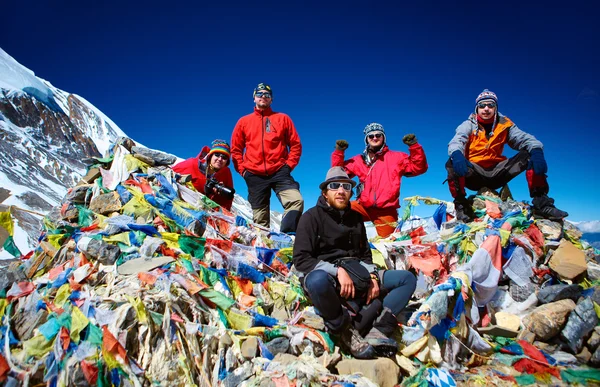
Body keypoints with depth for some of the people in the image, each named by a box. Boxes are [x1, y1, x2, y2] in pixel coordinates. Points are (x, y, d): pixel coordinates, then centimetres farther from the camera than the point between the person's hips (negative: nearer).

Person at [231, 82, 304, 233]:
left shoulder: (283, 118, 11)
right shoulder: (244, 121, 14)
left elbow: (295, 144, 8)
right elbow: (236, 149, 15)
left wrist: (289, 165, -3)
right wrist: (242, 169, 3)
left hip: (279, 172, -1)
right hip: (254, 175, 2)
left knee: (296, 201, -25)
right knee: (259, 217, 5)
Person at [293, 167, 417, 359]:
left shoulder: (355, 217, 16)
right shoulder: (312, 217, -2)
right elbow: (301, 259, -11)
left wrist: (372, 276, -1)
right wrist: (337, 270, -23)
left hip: (357, 274, 6)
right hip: (327, 275, -6)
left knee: (407, 278, -3)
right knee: (317, 280, -41)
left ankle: (378, 332, -20)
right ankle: (346, 331, -15)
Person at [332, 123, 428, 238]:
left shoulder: (396, 157, 10)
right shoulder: (359, 160, 14)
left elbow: (418, 167, 4)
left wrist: (414, 146, -7)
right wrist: (339, 152, 5)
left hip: (386, 211, -1)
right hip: (363, 207, 1)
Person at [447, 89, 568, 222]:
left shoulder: (505, 125, 7)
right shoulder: (468, 125, -1)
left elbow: (525, 139, -5)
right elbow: (456, 142, -19)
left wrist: (536, 151, -29)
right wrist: (457, 155, -44)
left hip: (497, 174, 3)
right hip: (474, 175, -3)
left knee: (530, 155, -14)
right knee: (453, 163, -33)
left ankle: (541, 203, -14)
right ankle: (461, 205, -22)